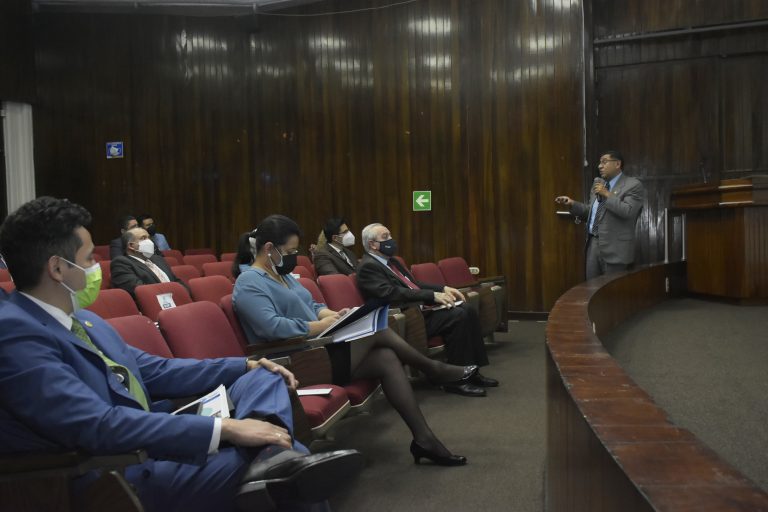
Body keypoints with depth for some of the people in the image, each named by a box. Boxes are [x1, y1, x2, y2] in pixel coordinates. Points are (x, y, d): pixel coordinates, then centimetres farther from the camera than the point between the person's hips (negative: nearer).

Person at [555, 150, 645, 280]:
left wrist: (607, 194, -17)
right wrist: (572, 204, 7)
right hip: (593, 243, 7)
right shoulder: (598, 184, 17)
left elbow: (628, 211, -20)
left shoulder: (633, 185, -7)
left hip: (614, 247, -7)